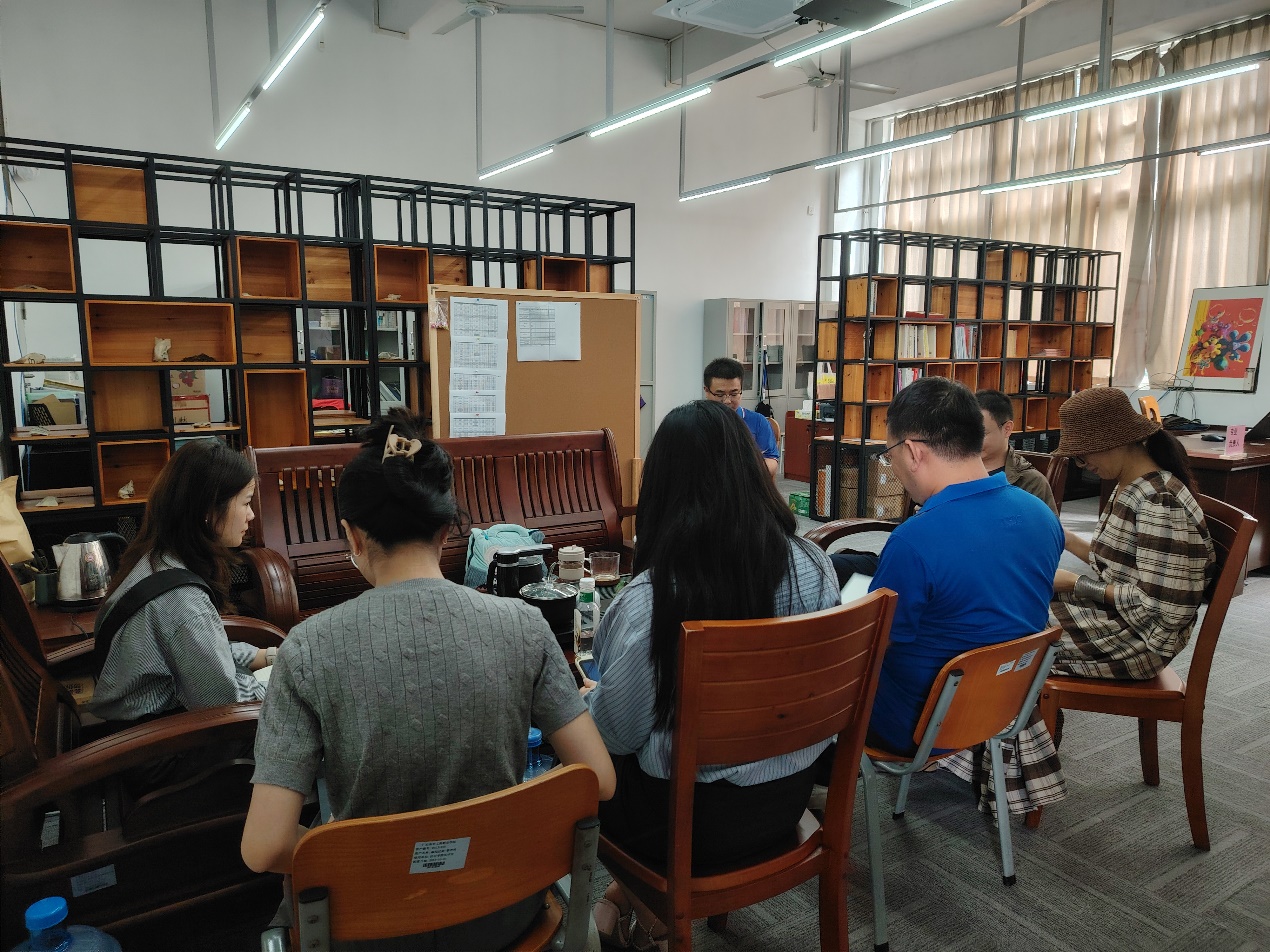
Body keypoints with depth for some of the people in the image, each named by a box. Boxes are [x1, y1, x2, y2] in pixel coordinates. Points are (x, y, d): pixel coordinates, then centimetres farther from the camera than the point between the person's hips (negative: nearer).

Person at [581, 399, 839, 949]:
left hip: (692, 816, -5)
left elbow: (618, 732, -15)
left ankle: (645, 903, 38)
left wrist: (587, 696, 8)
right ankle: (635, 896, 40)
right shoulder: (813, 567, -12)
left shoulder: (650, 598, -26)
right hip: (787, 798, 5)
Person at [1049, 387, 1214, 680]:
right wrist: (1065, 538, 1)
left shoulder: (1160, 503, -23)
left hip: (1142, 640, -9)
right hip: (1115, 613, 9)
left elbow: (1158, 607, -25)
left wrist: (1077, 584, -19)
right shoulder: (1127, 488, 5)